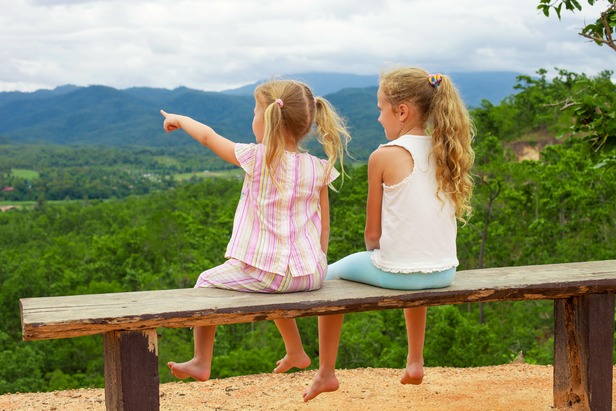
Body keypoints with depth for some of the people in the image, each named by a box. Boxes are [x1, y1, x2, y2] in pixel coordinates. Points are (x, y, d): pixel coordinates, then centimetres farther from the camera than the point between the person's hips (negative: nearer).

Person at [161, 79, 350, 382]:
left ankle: (201, 362, 21)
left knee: (206, 282, 17)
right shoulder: (318, 169, 0)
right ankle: (295, 352, 49)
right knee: (276, 284, 39)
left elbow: (208, 136, 3)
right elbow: (324, 223, 7)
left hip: (264, 271, -5)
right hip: (312, 274, 6)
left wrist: (179, 119, 22)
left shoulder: (258, 158, -11)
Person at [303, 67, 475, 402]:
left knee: (331, 275, 21)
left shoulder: (384, 156, -12)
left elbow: (372, 233, -8)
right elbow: (431, 219, 10)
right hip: (444, 272, 6)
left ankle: (326, 373, 26)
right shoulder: (446, 152, 4)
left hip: (397, 271, -6)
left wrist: (373, 248, 13)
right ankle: (415, 362, 44)